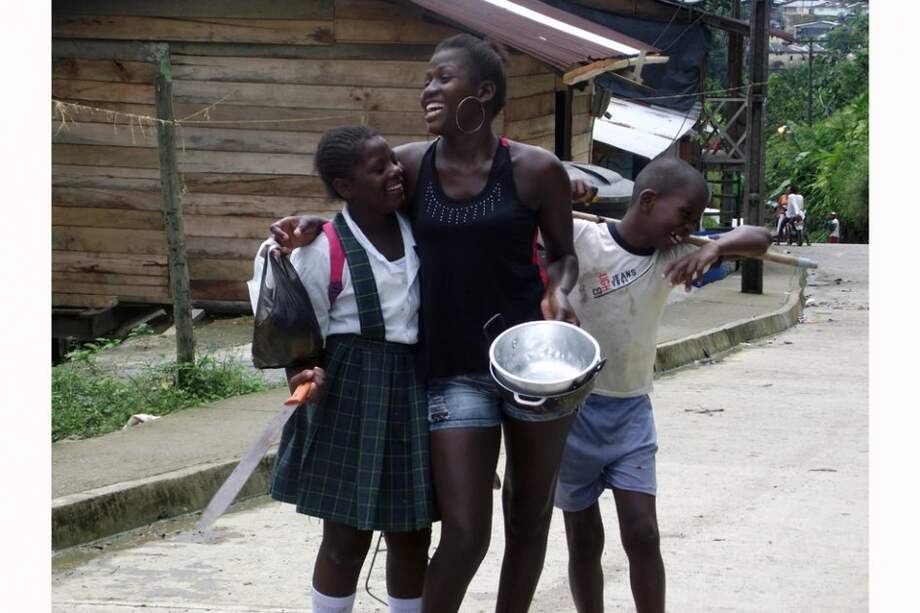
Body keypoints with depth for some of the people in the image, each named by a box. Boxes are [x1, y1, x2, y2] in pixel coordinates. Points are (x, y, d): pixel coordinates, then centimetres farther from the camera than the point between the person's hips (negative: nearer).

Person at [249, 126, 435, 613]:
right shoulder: (324, 250, -13)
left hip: (414, 389, 5)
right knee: (346, 538, 4)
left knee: (412, 535, 12)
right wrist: (303, 374, -28)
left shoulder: (416, 229, 2)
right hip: (350, 396, -5)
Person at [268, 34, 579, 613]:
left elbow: (562, 252, 6)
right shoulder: (410, 164, 0)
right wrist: (314, 224, -1)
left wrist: (558, 294, -15)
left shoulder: (536, 169, -6)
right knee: (465, 533, -7)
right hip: (455, 369, 0)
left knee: (530, 516, 13)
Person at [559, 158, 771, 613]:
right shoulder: (581, 239, -13)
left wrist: (715, 247, -21)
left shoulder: (673, 255, 0)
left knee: (642, 534, -3)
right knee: (584, 540, 7)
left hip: (631, 411, 3)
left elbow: (758, 239, -1)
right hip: (573, 407, -3)